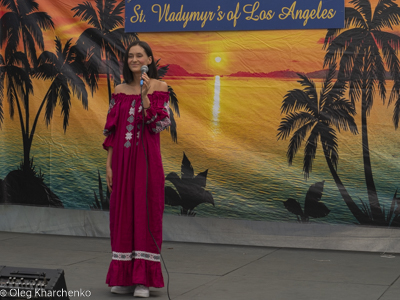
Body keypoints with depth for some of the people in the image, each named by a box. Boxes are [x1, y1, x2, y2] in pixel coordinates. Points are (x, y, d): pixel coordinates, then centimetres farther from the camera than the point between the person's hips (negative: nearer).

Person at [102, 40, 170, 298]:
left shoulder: (159, 87, -1)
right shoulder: (120, 91, 9)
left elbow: (157, 124, -10)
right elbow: (112, 130, 9)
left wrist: (145, 94, -16)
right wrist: (109, 165, 5)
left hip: (146, 158, -4)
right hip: (122, 159, 4)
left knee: (145, 212, -1)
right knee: (122, 213, 6)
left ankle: (143, 279, 5)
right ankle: (124, 276, 16)